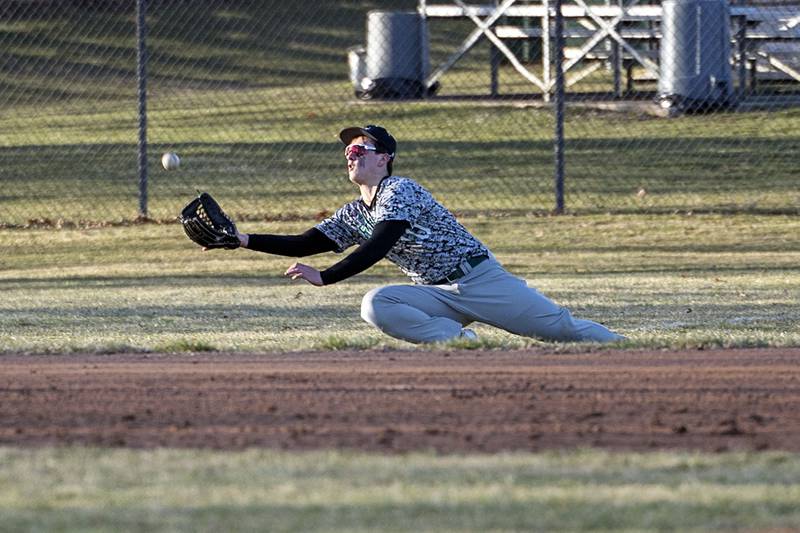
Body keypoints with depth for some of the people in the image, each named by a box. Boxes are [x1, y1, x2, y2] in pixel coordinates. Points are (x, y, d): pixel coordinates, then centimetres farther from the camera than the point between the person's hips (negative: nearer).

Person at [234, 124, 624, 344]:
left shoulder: (399, 192, -14)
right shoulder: (353, 216, 11)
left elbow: (377, 249, -25)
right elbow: (305, 245, 8)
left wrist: (324, 277, -31)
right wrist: (244, 240, -4)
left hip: (479, 278, -6)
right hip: (438, 296, 6)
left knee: (558, 326, -8)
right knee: (376, 306, -21)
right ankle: (458, 339, -20)